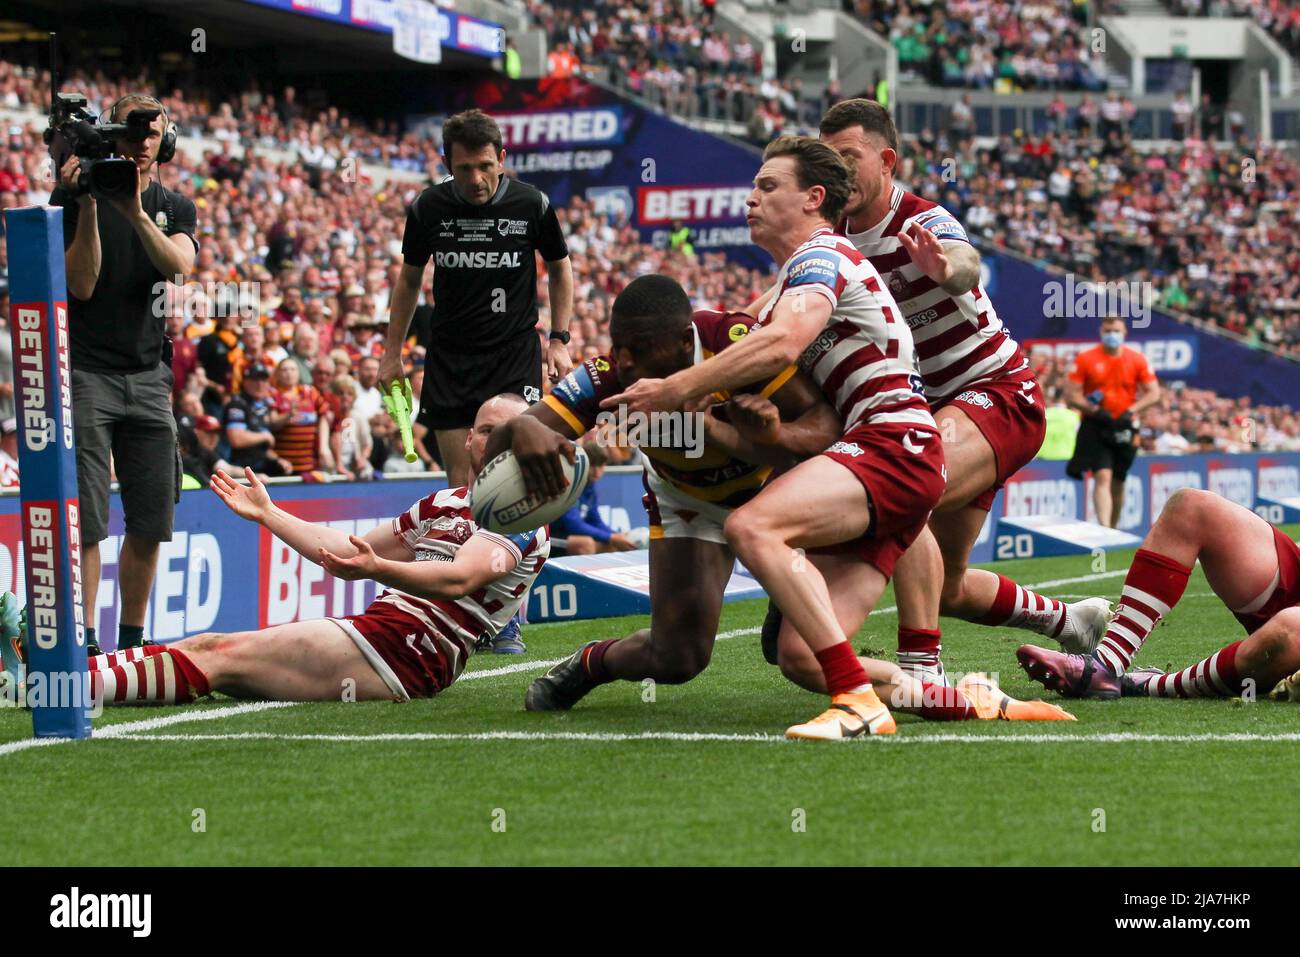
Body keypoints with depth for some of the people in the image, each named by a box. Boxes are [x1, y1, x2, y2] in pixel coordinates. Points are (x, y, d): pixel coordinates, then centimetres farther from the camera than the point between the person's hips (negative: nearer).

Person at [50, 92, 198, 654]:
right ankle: (85, 643, -12)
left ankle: (131, 640, 15)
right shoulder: (73, 197, 0)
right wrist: (89, 206, -17)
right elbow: (81, 284, -9)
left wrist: (136, 212, -26)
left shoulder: (174, 208, 11)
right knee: (86, 520, -11)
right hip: (85, 371, -4)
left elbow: (178, 266, -11)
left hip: (148, 376, 4)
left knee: (151, 522, 4)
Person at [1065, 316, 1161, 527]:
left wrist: (1131, 410, -13)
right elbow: (1071, 395, -4)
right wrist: (1095, 410, -18)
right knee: (1102, 477, -18)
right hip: (1096, 425, -3)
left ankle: (1112, 529, 26)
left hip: (1124, 427, 3)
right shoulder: (1085, 359, -2)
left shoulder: (1137, 360, 2)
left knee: (1118, 483, 11)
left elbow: (1153, 393, 3)